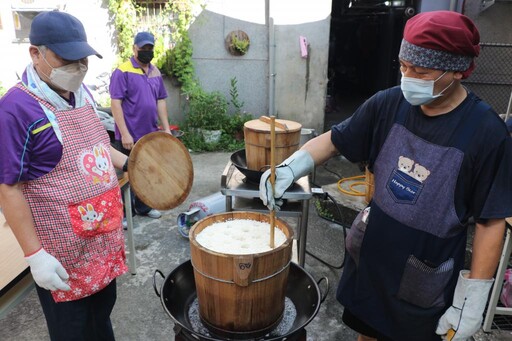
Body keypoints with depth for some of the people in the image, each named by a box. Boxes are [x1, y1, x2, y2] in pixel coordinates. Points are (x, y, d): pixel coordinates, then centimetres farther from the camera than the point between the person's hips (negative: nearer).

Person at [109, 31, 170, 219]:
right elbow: (115, 104, -14)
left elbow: (161, 101, 13)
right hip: (130, 136, -6)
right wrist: (125, 134, -19)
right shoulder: (122, 71, -10)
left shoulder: (155, 72, 10)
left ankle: (143, 206, 33)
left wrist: (166, 128, 8)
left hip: (150, 134, 6)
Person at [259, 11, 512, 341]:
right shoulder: (389, 103, -11)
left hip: (425, 279, -3)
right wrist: (289, 168, -19)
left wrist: (473, 300, -12)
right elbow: (334, 140, -2)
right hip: (369, 255, 3)